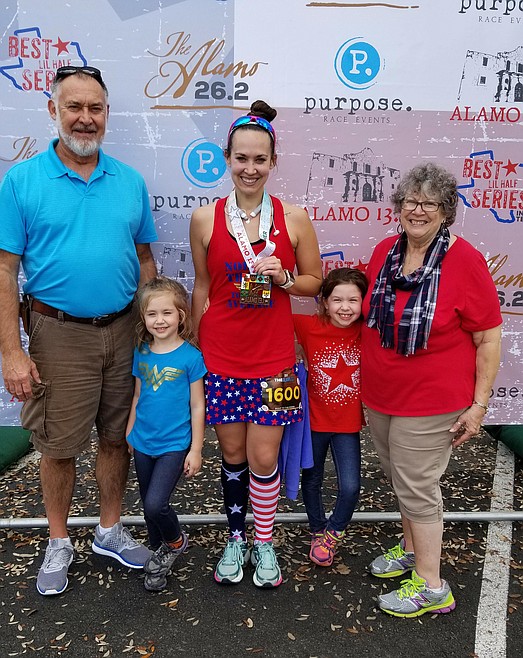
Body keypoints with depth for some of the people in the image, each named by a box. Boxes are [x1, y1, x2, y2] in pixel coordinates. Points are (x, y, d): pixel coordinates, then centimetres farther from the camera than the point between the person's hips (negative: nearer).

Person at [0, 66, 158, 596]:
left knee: (116, 437, 14)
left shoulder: (130, 181, 5)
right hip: (59, 334, -3)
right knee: (59, 445, 10)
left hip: (123, 330, 3)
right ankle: (58, 544, 32)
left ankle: (109, 531, 35)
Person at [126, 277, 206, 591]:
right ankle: (160, 553, 40)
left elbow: (197, 406, -9)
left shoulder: (191, 356, -13)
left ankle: (176, 542, 18)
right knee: (149, 507, 15)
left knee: (155, 504, -14)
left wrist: (196, 449, -8)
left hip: (174, 445, -5)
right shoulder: (141, 353, 1)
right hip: (143, 444, 5)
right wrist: (129, 434, 12)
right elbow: (138, 397, 11)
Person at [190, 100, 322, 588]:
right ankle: (235, 539, 36)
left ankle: (264, 544, 30)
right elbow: (201, 287, 7)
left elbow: (314, 282, 6)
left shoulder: (294, 218, -4)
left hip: (273, 357, 0)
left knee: (264, 459, 5)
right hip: (220, 355, 1)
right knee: (232, 455, 13)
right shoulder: (205, 219, -3)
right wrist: (194, 347, 9)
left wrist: (282, 277, -14)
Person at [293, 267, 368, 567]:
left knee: (350, 487, -6)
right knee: (312, 481, 18)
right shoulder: (310, 327, -15)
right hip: (314, 419, 0)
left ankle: (334, 532, 26)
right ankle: (318, 531, 45)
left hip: (348, 423, 0)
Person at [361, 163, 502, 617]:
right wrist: (369, 380, 16)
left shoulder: (465, 262, -16)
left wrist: (479, 405, -12)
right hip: (380, 397, 6)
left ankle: (431, 588, 25)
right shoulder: (385, 252, 0)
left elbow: (489, 339, -12)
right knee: (402, 478, 22)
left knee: (417, 487, 5)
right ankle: (412, 548, 46)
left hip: (430, 403, -6)